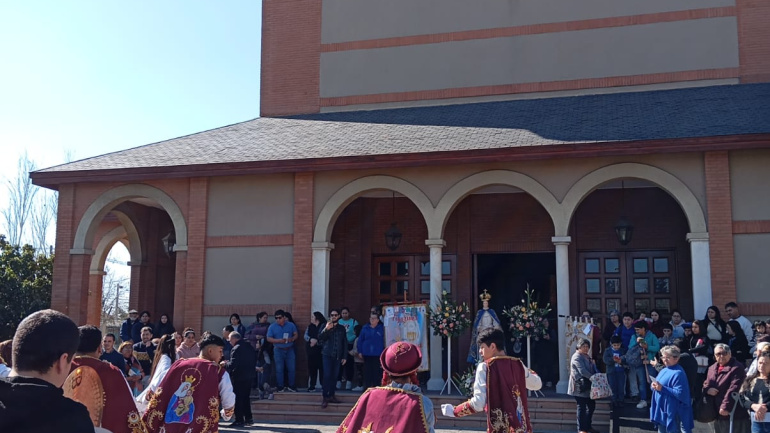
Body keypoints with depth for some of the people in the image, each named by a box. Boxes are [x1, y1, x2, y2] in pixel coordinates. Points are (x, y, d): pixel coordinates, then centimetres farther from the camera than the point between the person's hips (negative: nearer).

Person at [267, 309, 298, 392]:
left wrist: (292, 339, -15)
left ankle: (291, 386, 16)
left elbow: (296, 334, 7)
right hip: (278, 350, -1)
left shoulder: (291, 325, 3)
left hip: (290, 350, 1)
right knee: (279, 370, 2)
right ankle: (280, 387, 12)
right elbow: (269, 338, -4)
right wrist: (278, 340, -19)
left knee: (292, 369, 3)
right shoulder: (272, 327, -1)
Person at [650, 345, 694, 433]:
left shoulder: (678, 373, -17)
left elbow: (680, 393, -25)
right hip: (661, 409, 9)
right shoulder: (664, 370, 12)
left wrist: (662, 388, -26)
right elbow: (658, 386, 20)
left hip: (672, 411, -9)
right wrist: (654, 386, -5)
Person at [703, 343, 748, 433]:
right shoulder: (712, 369, 15)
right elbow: (705, 383, 21)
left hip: (734, 413, -8)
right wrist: (707, 389, -4)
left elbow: (733, 389, -21)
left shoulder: (737, 368, -12)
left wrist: (726, 407, -28)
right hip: (718, 413, 8)